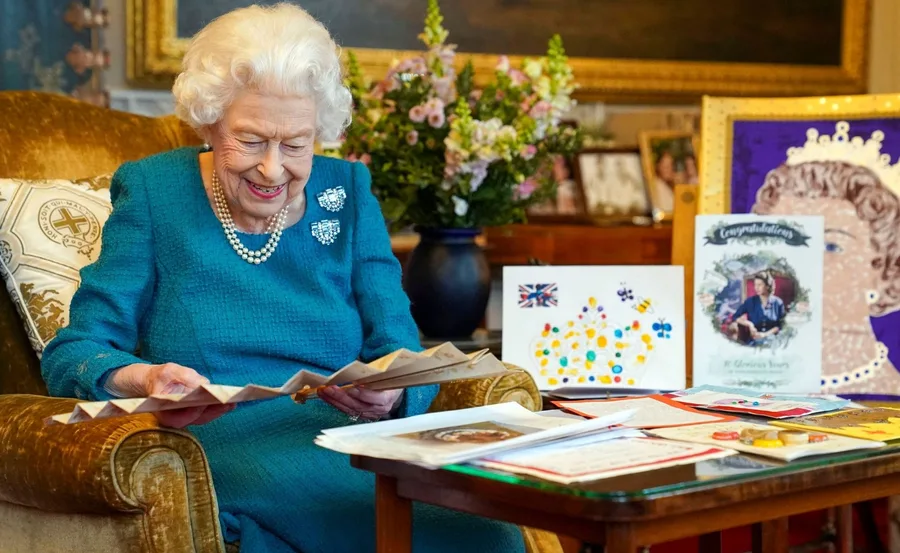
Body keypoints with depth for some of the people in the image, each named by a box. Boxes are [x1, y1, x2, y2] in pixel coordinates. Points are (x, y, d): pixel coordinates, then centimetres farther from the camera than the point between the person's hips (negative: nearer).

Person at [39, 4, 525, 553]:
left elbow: (404, 357, 6)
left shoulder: (347, 193, 11)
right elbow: (72, 352, -1)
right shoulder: (152, 191, 4)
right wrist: (141, 378, -24)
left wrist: (388, 395, -19)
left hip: (352, 446, 6)